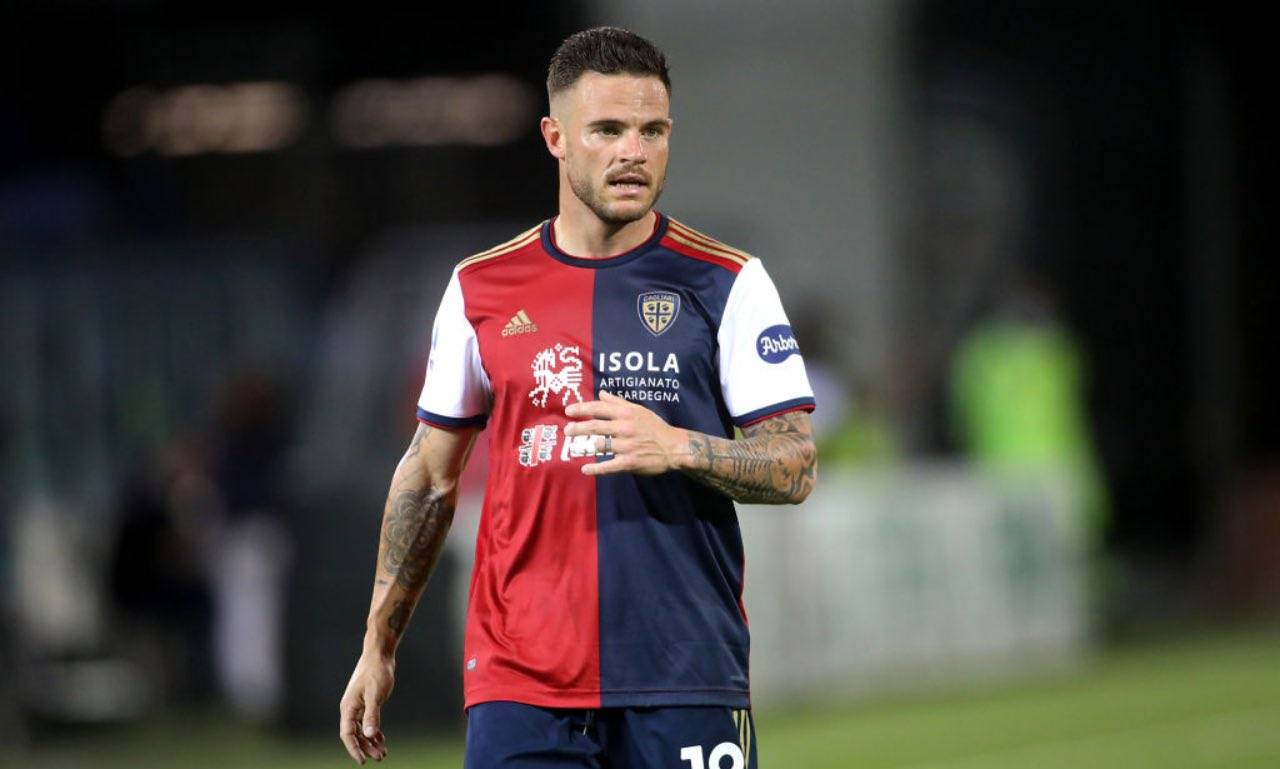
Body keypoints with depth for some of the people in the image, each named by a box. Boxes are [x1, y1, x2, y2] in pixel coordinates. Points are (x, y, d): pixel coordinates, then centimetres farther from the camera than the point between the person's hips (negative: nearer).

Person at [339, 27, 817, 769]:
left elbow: (797, 466, -1)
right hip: (519, 677, 1)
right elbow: (428, 477, 17)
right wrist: (379, 645, 15)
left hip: (686, 680, -1)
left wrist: (677, 448, -20)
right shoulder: (481, 289, 9)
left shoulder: (728, 284, 2)